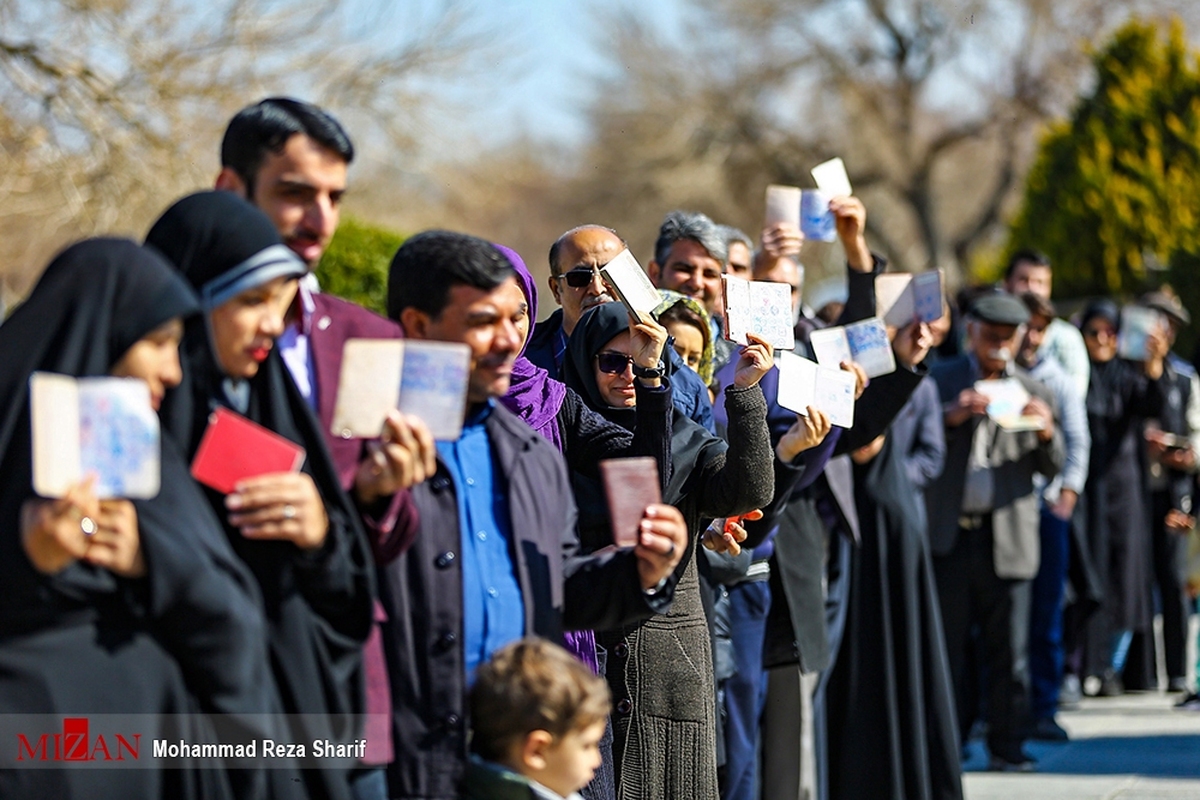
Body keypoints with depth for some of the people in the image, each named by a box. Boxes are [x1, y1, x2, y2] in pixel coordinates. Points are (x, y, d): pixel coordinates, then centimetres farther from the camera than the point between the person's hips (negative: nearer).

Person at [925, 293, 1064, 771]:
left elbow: (1051, 468, 8)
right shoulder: (940, 381, 9)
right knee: (947, 644, 2)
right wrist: (951, 417, -17)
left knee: (1008, 648, 1)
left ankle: (1006, 745, 8)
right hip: (948, 534, -1)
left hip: (1007, 534, 1)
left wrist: (1047, 434, -14)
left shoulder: (1032, 392, 11)